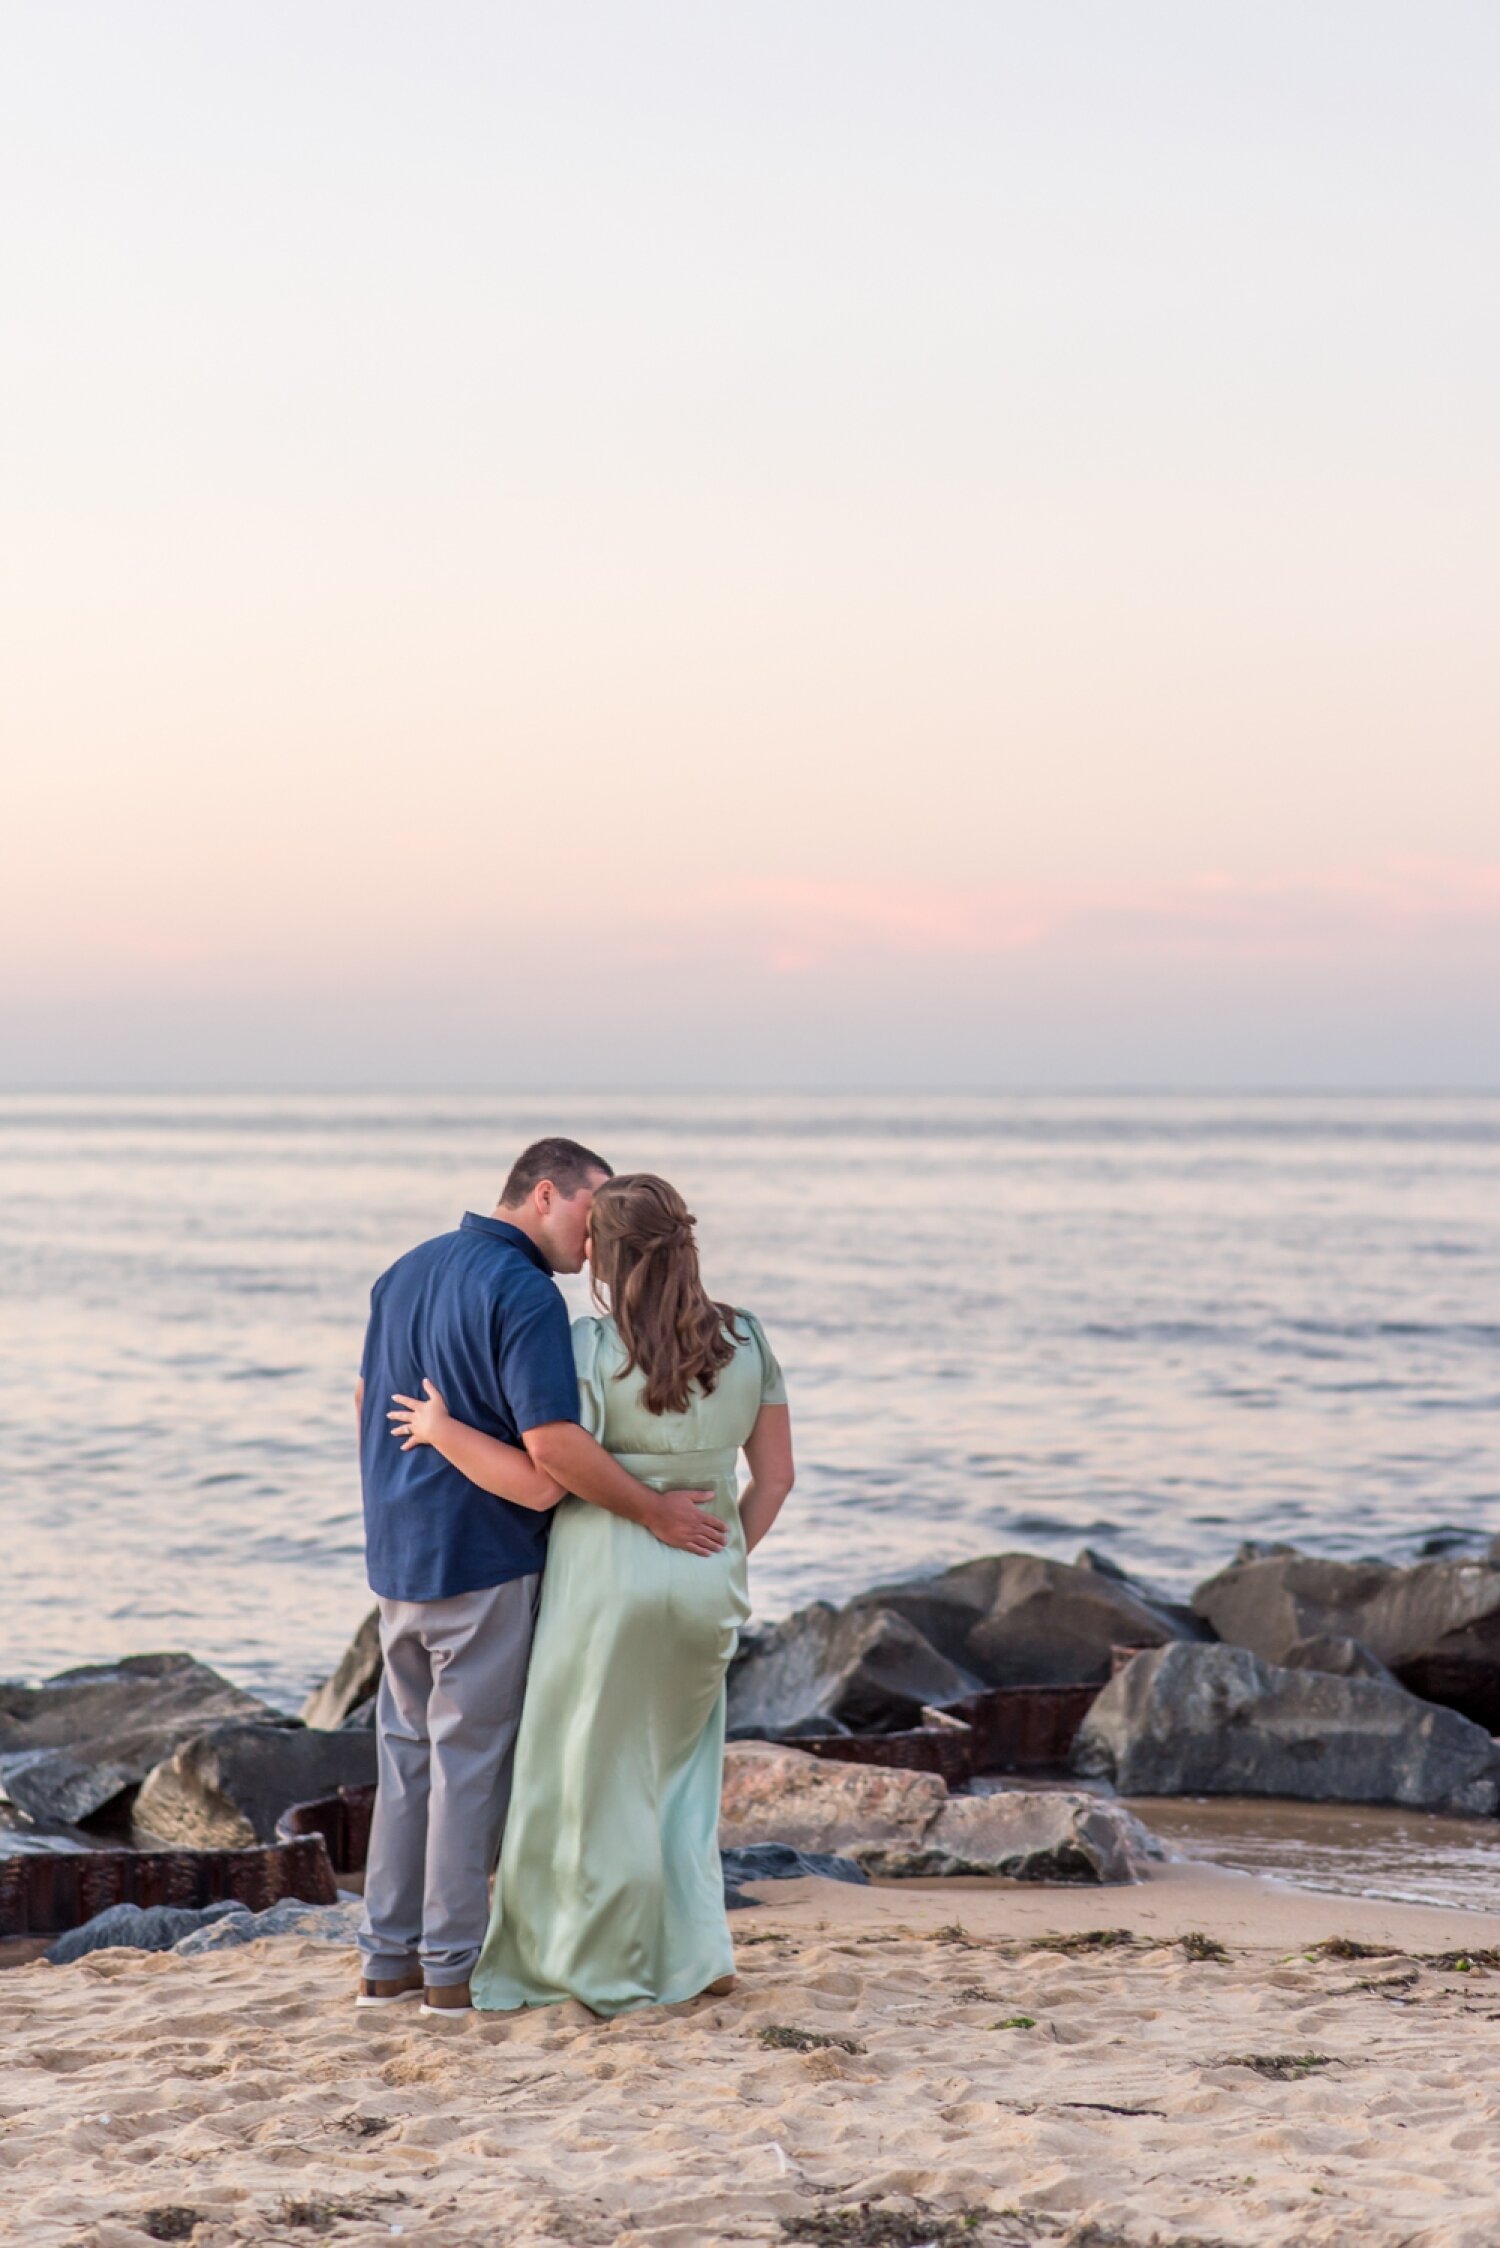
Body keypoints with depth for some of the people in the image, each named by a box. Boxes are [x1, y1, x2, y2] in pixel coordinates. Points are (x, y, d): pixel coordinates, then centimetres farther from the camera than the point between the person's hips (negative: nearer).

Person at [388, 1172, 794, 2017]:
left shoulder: (589, 1350, -13)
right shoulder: (745, 1342, 1)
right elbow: (776, 1476, 5)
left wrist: (442, 1431, -5)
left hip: (607, 1576, -5)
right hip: (706, 1578, 5)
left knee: (595, 1778, 9)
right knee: (680, 1765, 22)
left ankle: (610, 1976, 15)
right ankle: (696, 1954, 15)